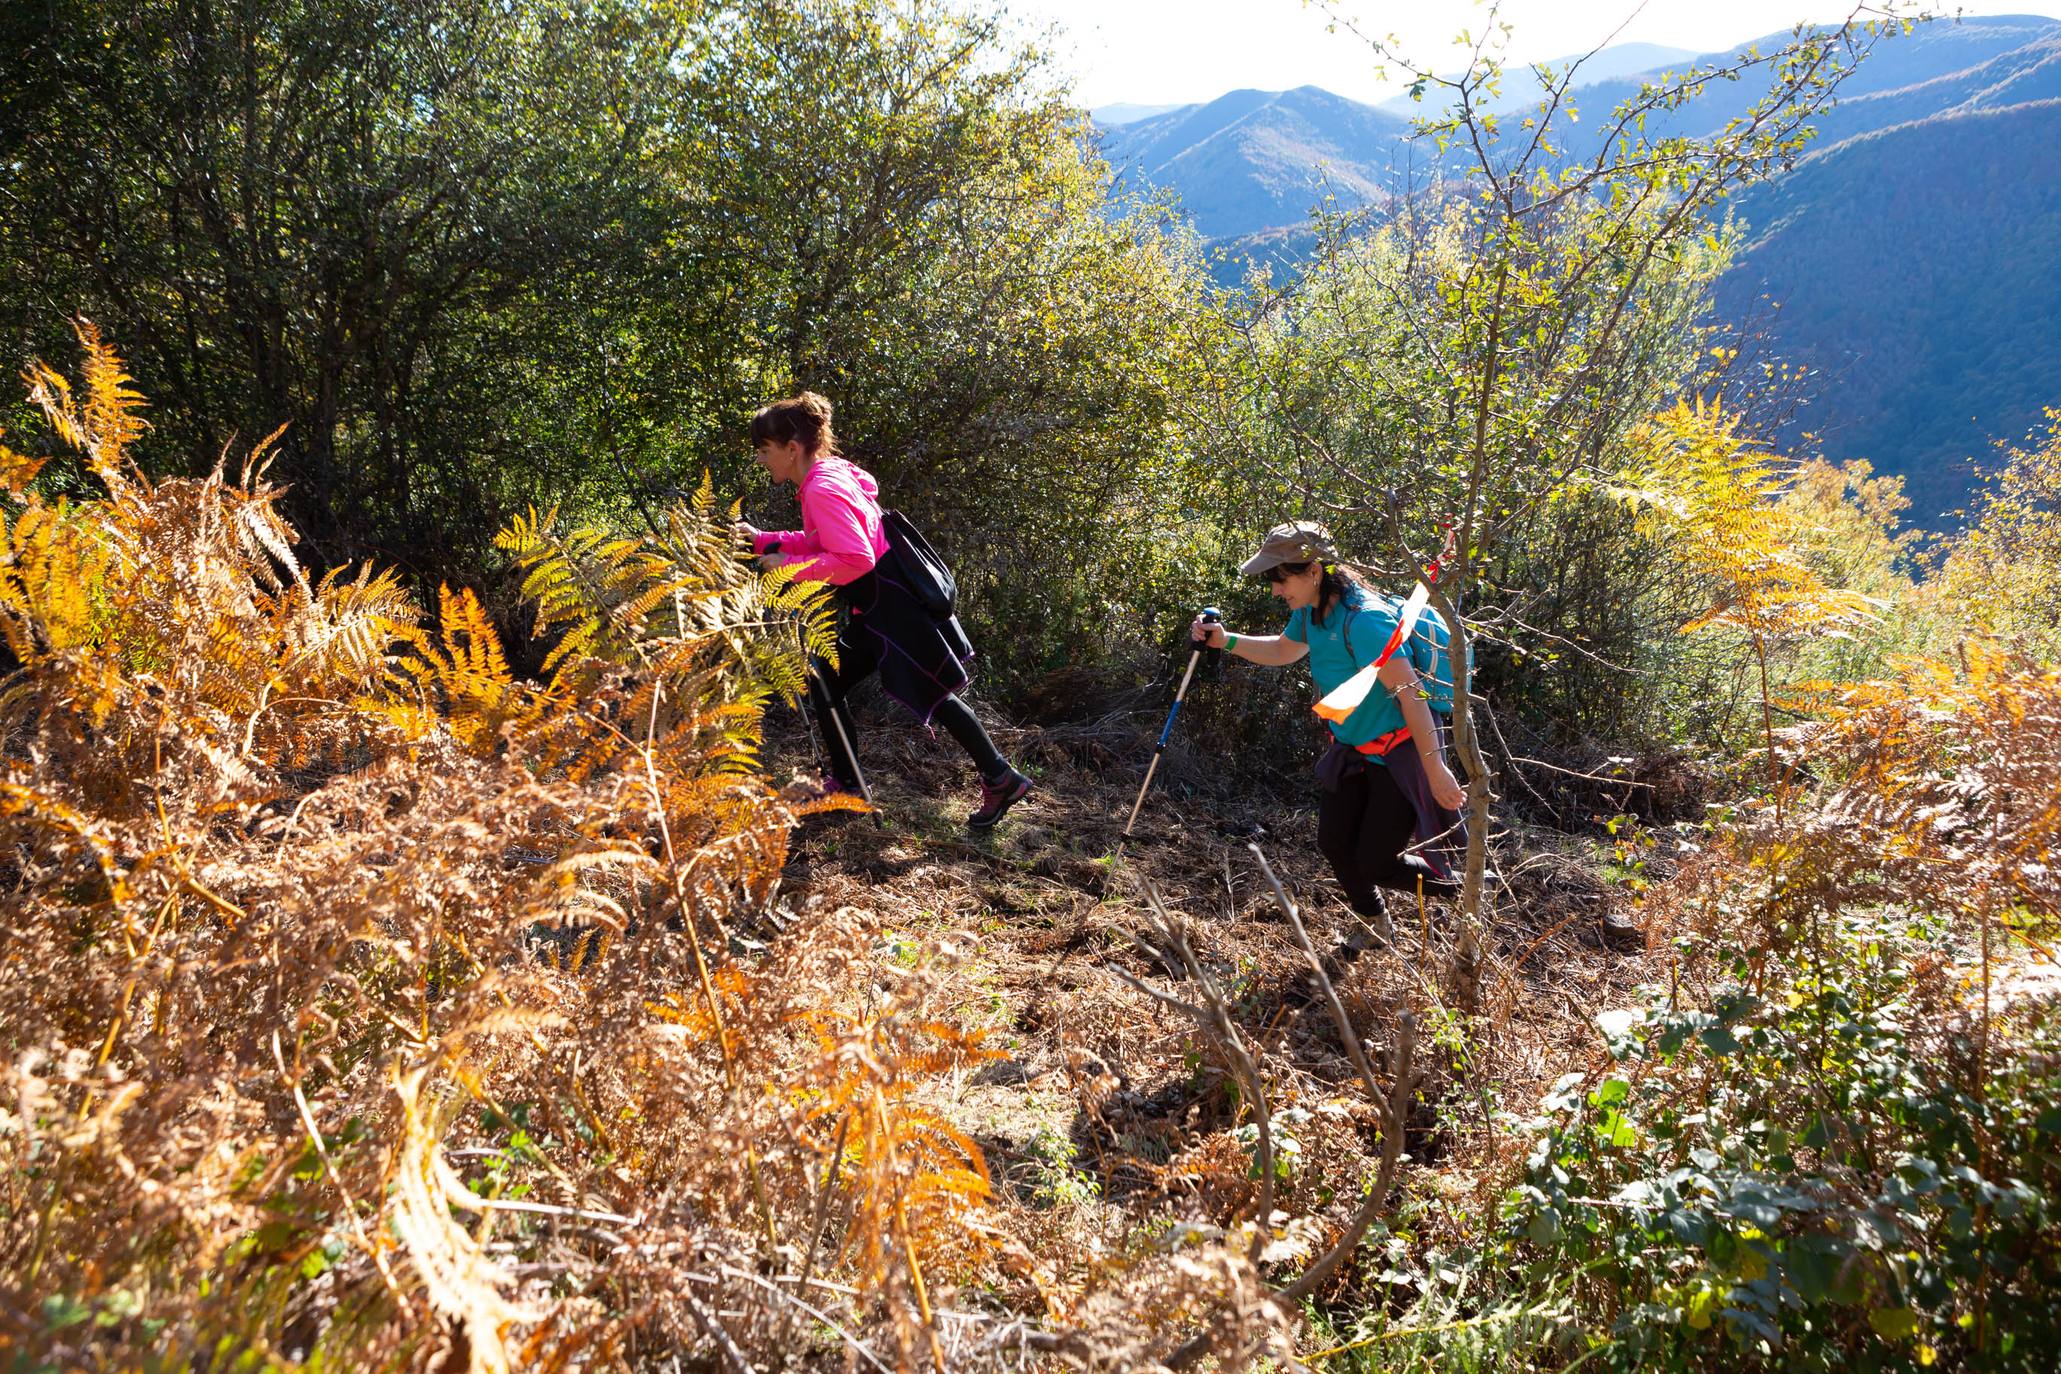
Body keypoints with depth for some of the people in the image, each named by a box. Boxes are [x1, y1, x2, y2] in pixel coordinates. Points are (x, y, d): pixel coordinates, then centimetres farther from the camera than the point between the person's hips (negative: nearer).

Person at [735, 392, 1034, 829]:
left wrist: (791, 567, -20)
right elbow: (823, 543, 22)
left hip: (891, 607, -10)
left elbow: (855, 559, -27)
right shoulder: (830, 474, 10)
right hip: (877, 609, 10)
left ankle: (1001, 780, 6)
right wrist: (764, 541, 15)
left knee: (932, 696, -3)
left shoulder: (822, 489, -20)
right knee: (824, 685, 16)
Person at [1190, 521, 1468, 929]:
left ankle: (1461, 882, 20)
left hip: (1400, 750, -9)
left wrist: (1434, 768, -32)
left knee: (1374, 864, -6)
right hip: (1353, 750, 9)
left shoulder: (1364, 619, -29)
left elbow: (1410, 692, -31)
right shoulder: (1309, 612, 0)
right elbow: (1282, 651, 22)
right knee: (1334, 845, 10)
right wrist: (1225, 640, 8)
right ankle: (1376, 929, 34)